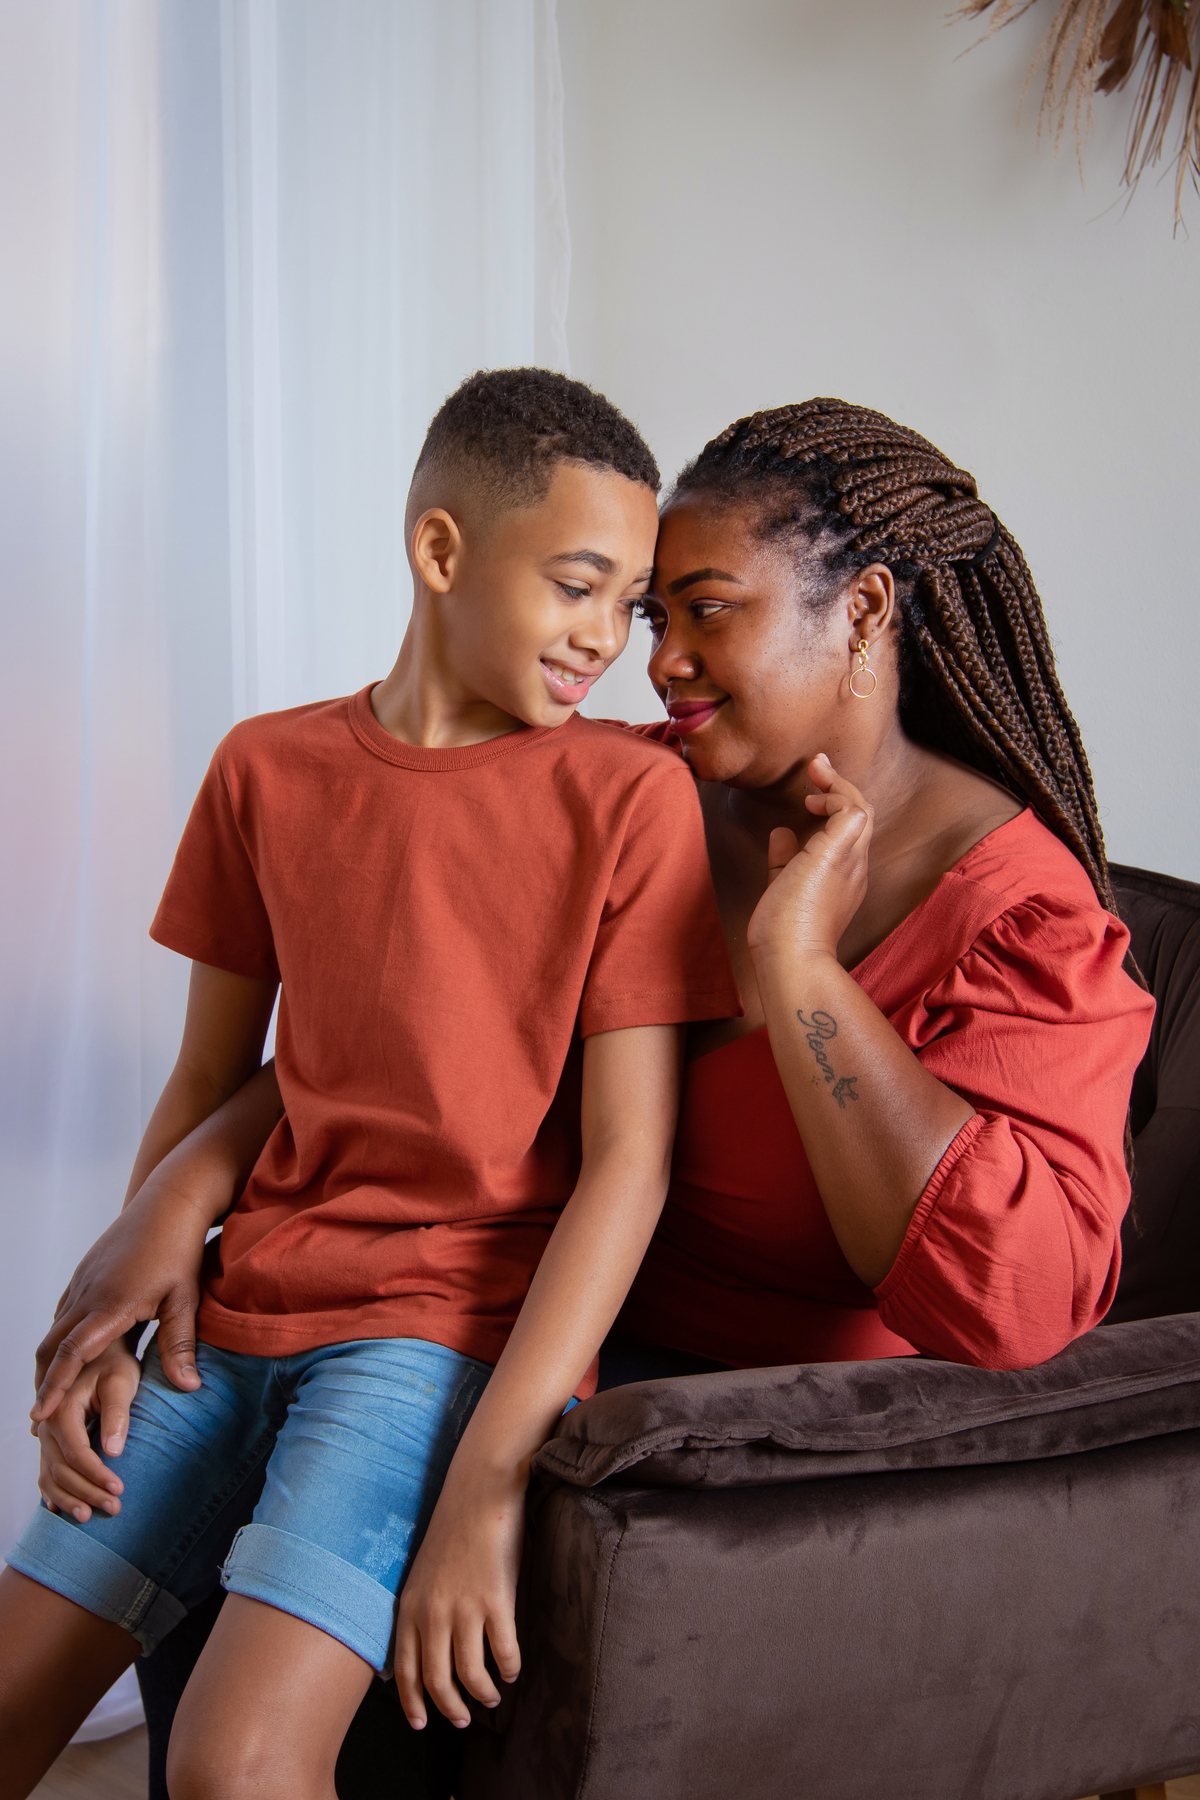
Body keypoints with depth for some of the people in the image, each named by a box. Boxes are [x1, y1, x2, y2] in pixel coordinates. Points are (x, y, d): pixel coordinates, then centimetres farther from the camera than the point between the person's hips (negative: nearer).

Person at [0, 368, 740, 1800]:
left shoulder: (630, 799, -5)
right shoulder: (267, 770, 7)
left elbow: (627, 1160, -10)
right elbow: (207, 1086, 14)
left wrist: (487, 1482, -17)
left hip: (457, 1320, -4)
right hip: (241, 1310, 5)